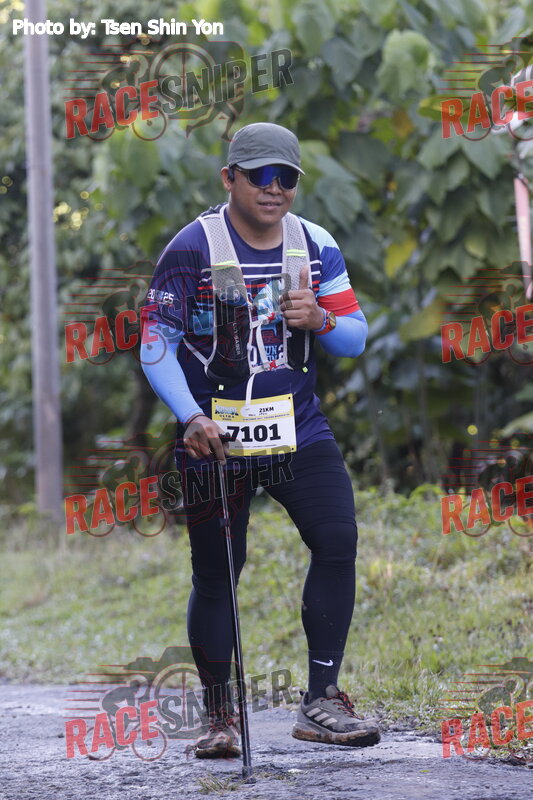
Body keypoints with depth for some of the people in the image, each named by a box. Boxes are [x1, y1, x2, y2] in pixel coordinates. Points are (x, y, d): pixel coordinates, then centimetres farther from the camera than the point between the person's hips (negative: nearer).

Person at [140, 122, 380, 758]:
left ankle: (320, 701, -2)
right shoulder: (192, 248, -7)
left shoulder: (316, 247, 4)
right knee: (215, 572, 0)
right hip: (214, 436, -3)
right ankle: (219, 716, 15)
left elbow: (355, 338, 6)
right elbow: (155, 345, -9)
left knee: (337, 540, -11)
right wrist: (191, 418, -22)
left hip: (297, 430, 3)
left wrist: (321, 320, -17)